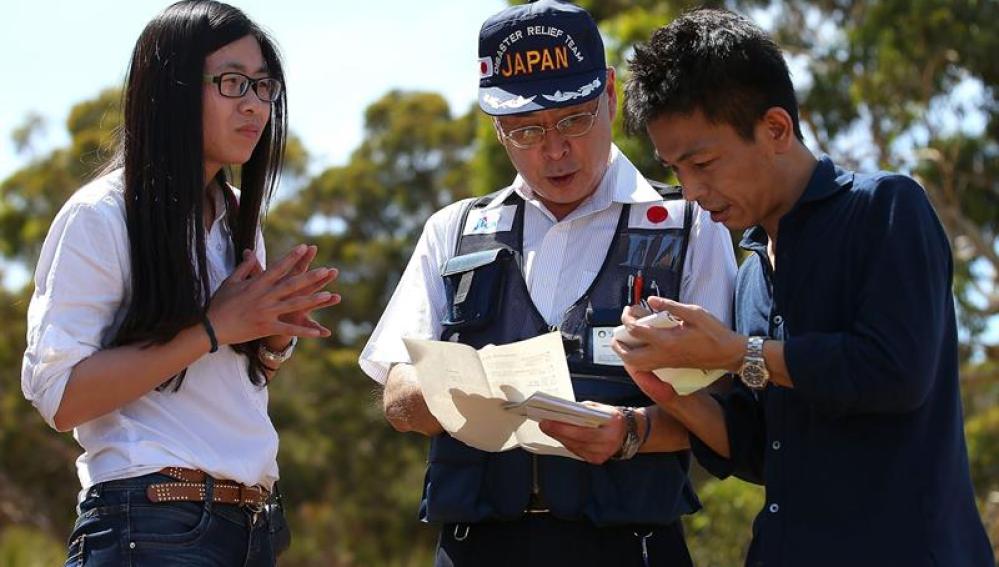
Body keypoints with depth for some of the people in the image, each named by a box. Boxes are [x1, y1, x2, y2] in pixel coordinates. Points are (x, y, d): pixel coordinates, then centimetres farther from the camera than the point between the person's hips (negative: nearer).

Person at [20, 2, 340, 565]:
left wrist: (274, 334, 1)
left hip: (250, 521, 7)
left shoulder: (239, 219, 14)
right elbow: (59, 396, -17)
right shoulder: (101, 216, -8)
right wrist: (212, 329, -17)